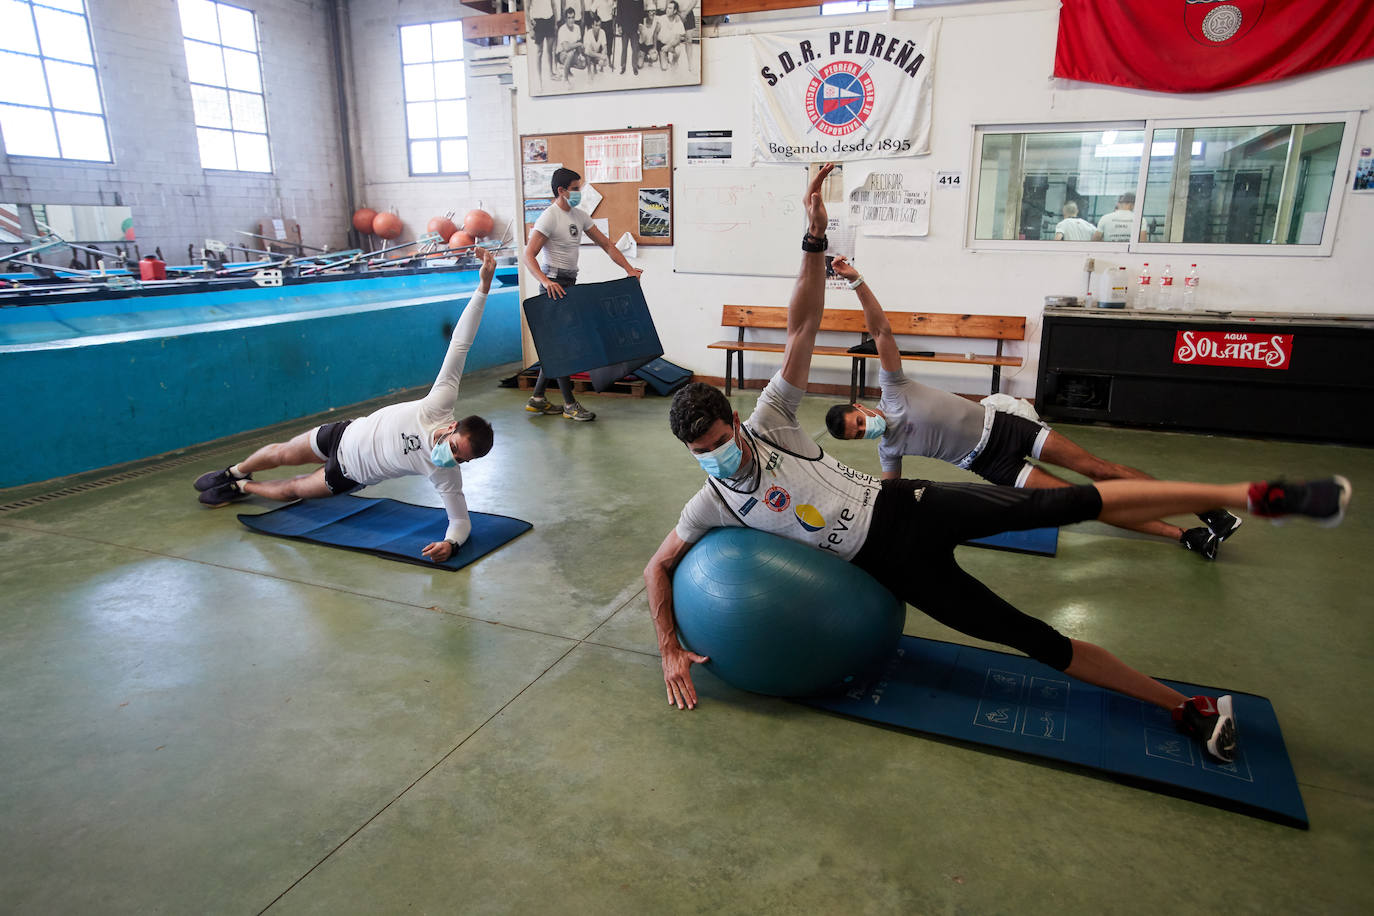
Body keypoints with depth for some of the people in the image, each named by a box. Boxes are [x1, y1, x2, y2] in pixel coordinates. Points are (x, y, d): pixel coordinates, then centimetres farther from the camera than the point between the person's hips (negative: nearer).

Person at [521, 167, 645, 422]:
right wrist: (545, 281, -35)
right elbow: (528, 255, -18)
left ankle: (537, 399, 20)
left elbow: (606, 244, 14)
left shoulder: (579, 215, 13)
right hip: (555, 284, -9)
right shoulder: (549, 217, -12)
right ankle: (569, 404, -1)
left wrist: (629, 269, 3)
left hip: (570, 283, 9)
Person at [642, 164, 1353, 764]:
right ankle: (1182, 707, 12)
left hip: (907, 506, 0)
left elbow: (802, 326, -11)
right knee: (1034, 639, 0)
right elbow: (657, 567, 6)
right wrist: (671, 652, -3)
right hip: (895, 567, 1)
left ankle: (1249, 494, -10)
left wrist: (814, 236, -20)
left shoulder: (768, 421, -5)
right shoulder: (711, 505, -2)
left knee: (1058, 503, -19)